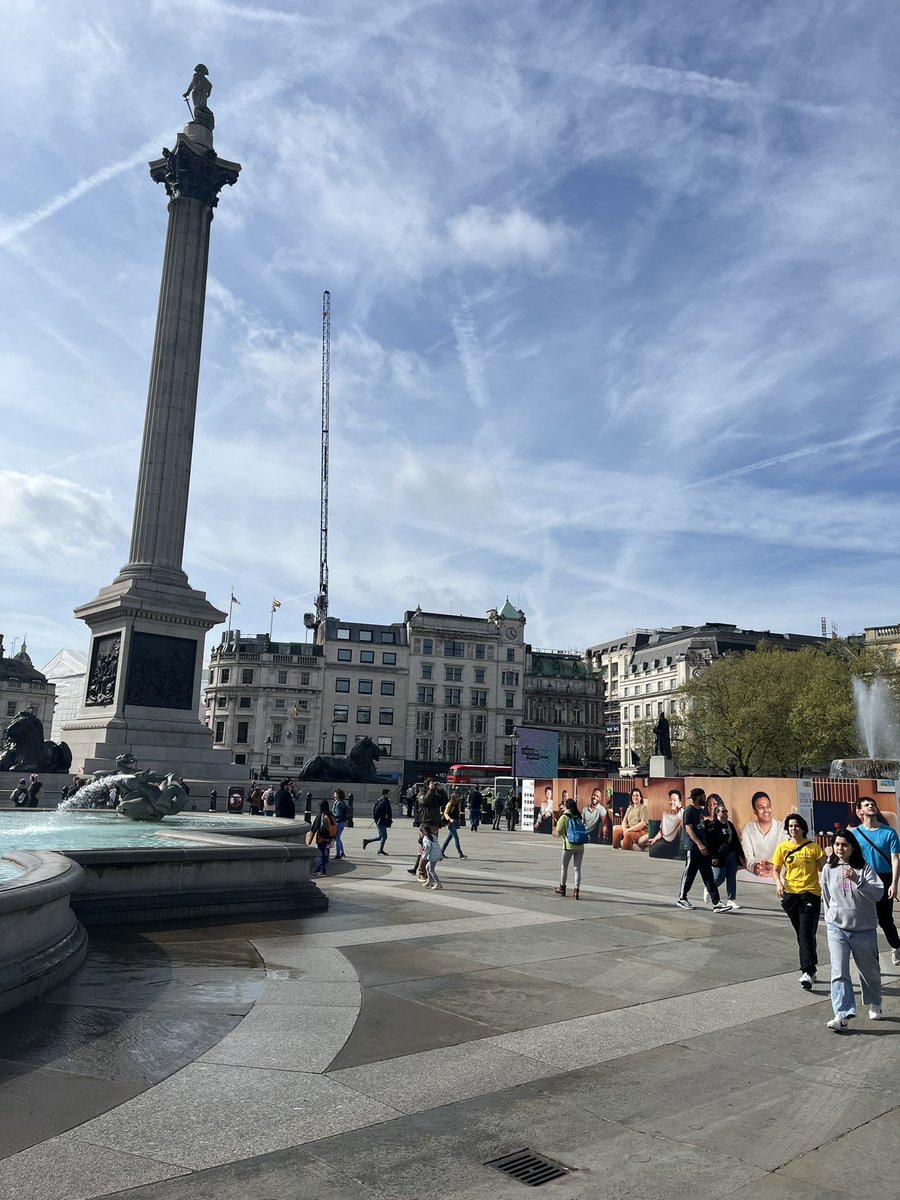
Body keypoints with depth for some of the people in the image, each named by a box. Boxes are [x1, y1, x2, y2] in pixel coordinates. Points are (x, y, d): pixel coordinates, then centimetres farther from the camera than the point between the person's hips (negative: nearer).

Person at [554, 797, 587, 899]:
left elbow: (559, 832, -6)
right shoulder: (578, 817, 7)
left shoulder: (564, 817, -5)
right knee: (577, 868, 6)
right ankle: (576, 890, 1)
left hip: (569, 846, -3)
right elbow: (582, 829, 6)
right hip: (580, 846, 3)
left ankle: (562, 888, 27)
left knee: (564, 867, 14)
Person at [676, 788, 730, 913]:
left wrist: (705, 845, 17)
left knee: (709, 876, 4)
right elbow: (689, 829, -18)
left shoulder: (700, 810, 15)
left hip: (703, 848, 8)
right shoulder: (689, 810, -11)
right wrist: (699, 844, -26)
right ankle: (681, 899, 17)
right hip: (693, 849, -8)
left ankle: (716, 903, 2)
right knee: (689, 874, 3)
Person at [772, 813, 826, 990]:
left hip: (810, 894, -3)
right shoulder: (782, 847, 3)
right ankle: (811, 969, 28)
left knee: (806, 933, -11)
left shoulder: (813, 847, -2)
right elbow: (775, 870, 4)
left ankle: (808, 972, -11)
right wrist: (778, 883, -11)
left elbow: (824, 869, 1)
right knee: (801, 934, 14)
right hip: (791, 894, 3)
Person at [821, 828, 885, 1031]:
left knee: (869, 969, 18)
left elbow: (878, 894, -22)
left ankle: (874, 1004, 42)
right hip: (837, 929, 1)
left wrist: (857, 880, -34)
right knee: (839, 972, -9)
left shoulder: (865, 868, -10)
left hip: (864, 929, -1)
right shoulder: (828, 869, -1)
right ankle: (842, 1015, -9)